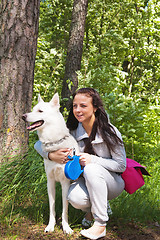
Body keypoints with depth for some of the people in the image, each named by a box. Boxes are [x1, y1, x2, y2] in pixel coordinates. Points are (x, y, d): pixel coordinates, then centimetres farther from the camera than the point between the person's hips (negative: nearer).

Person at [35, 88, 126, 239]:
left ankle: (100, 224, -24)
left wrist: (92, 159, -29)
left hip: (112, 183, -2)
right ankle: (92, 209, 6)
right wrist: (51, 155, -26)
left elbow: (121, 165, -14)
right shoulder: (73, 131, -7)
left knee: (91, 169, -34)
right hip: (87, 181, 2)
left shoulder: (109, 132, -17)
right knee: (75, 198, -31)